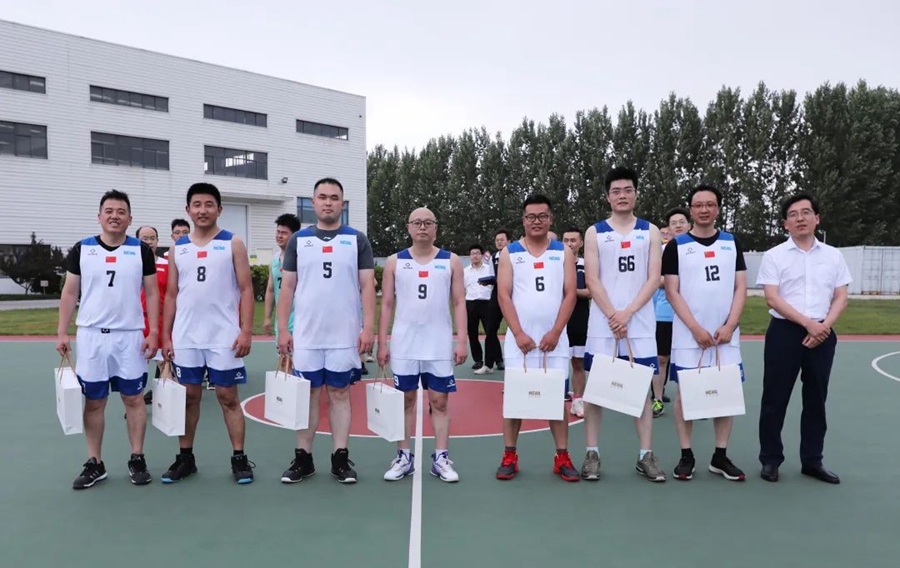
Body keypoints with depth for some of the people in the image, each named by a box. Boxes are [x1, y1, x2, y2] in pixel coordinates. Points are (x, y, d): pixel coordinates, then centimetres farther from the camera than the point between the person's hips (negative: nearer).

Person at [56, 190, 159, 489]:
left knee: (133, 398, 5)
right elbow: (70, 293, 6)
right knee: (93, 402, 8)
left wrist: (153, 332, -5)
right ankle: (94, 463, 18)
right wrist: (62, 333, 0)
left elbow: (152, 293, 2)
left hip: (130, 336, -1)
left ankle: (137, 459, 15)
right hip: (91, 335, 1)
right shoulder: (81, 249, 3)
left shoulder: (141, 250, 1)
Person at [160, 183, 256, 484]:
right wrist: (166, 336, 5)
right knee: (188, 396, 11)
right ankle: (185, 458, 23)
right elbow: (171, 294, 11)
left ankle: (239, 459, 10)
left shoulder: (233, 244, -1)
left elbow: (246, 289, -5)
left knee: (228, 396, 2)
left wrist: (246, 331, -13)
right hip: (186, 337, 4)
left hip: (224, 337, -3)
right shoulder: (178, 248, 10)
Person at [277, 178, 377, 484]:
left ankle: (341, 458, 14)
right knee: (307, 394, 7)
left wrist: (368, 327, -9)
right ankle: (303, 458, 17)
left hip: (345, 335, -1)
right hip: (306, 335, 1)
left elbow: (367, 286, 0)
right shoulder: (298, 239, 7)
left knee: (340, 393, 6)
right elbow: (287, 287, 6)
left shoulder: (357, 239, 4)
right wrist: (282, 329, 0)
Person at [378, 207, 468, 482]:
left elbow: (459, 303, 2)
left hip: (440, 345, 0)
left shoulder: (451, 261, 4)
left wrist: (462, 341, -6)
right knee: (405, 400, 7)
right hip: (404, 345, 1)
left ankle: (441, 459, 13)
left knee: (440, 401, 4)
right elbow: (386, 304, 5)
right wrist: (382, 343, -1)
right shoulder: (395, 262, 5)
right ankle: (404, 458, 16)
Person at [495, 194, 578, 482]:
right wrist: (519, 334, -12)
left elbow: (570, 294, 0)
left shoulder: (564, 252, 7)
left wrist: (555, 332, -10)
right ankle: (509, 456, 13)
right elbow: (504, 296, -2)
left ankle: (562, 457, 14)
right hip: (520, 338, 0)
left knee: (557, 396, 5)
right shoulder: (509, 253, 5)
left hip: (554, 337, 1)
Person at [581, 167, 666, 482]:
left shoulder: (650, 231, 8)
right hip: (602, 324, -1)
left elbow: (654, 279, -1)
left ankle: (646, 456, 13)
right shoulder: (595, 232, 5)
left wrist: (627, 313, -12)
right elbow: (592, 281, -3)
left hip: (640, 324, 1)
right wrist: (613, 316, -12)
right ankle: (592, 454, 11)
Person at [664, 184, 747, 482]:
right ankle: (686, 455, 12)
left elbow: (740, 288, 5)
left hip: (726, 334, 3)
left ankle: (720, 456, 17)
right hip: (688, 334, -3)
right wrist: (696, 328, -12)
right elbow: (672, 292, -4)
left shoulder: (732, 243, 9)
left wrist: (729, 326, -7)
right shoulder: (676, 246, 1)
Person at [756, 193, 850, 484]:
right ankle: (770, 459, 13)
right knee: (775, 398, 1)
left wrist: (824, 326, -10)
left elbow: (841, 297, 6)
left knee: (816, 399, 10)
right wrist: (808, 323, -16)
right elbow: (772, 299, -9)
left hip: (822, 335, 3)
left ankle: (812, 461, 22)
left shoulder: (833, 255, 9)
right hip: (784, 332, -3)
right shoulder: (774, 256, -1)